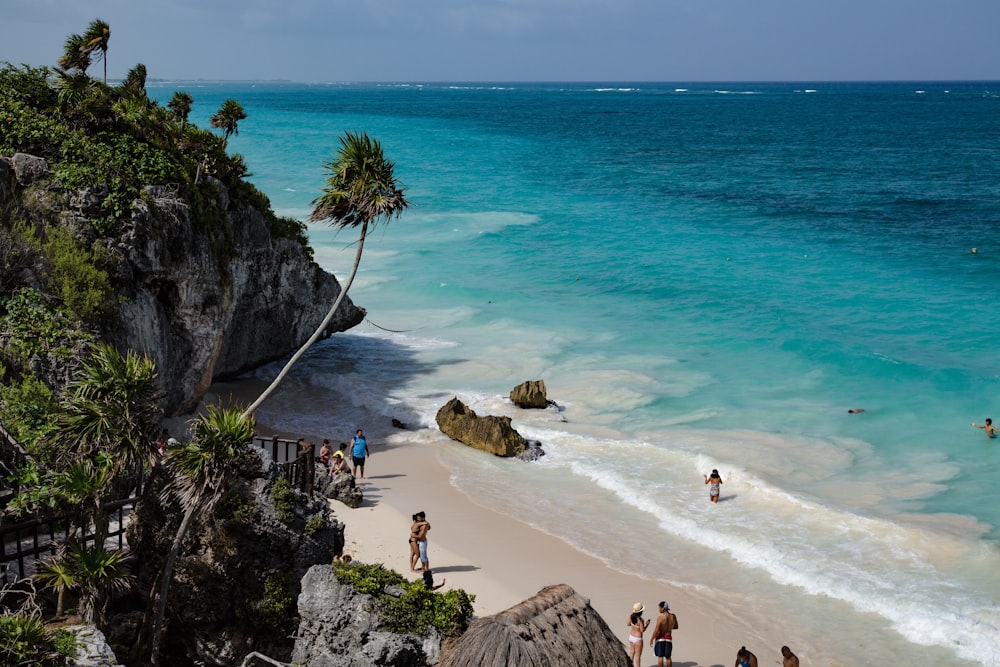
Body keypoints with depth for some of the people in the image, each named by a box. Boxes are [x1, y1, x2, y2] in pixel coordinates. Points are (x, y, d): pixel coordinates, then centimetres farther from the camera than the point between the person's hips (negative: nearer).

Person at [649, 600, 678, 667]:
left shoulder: (660, 617, -21)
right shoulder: (673, 616, -7)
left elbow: (656, 631, -20)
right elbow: (676, 627, 9)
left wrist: (651, 639, -8)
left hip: (660, 638, -4)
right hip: (668, 638, 4)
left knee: (660, 657, 5)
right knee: (668, 657, 14)